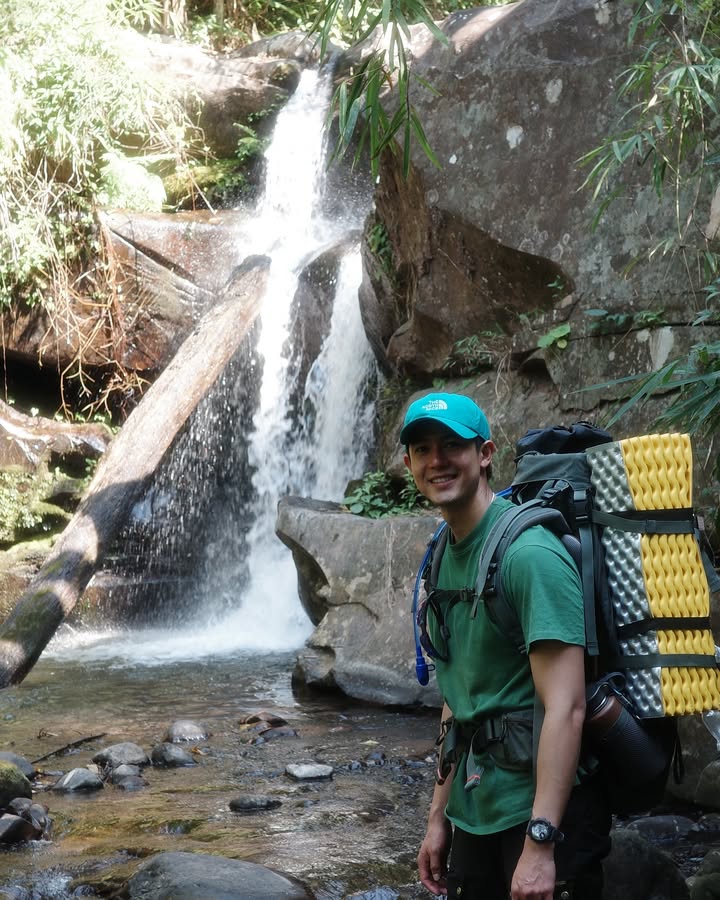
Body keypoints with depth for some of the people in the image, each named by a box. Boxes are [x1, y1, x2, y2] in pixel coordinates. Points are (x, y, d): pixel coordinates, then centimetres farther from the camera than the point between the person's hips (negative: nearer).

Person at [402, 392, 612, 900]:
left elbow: (565, 706, -22)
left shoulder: (528, 550, -17)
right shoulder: (446, 559, 9)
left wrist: (540, 842, -25)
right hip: (476, 811, 8)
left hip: (545, 806, -8)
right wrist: (438, 816, 15)